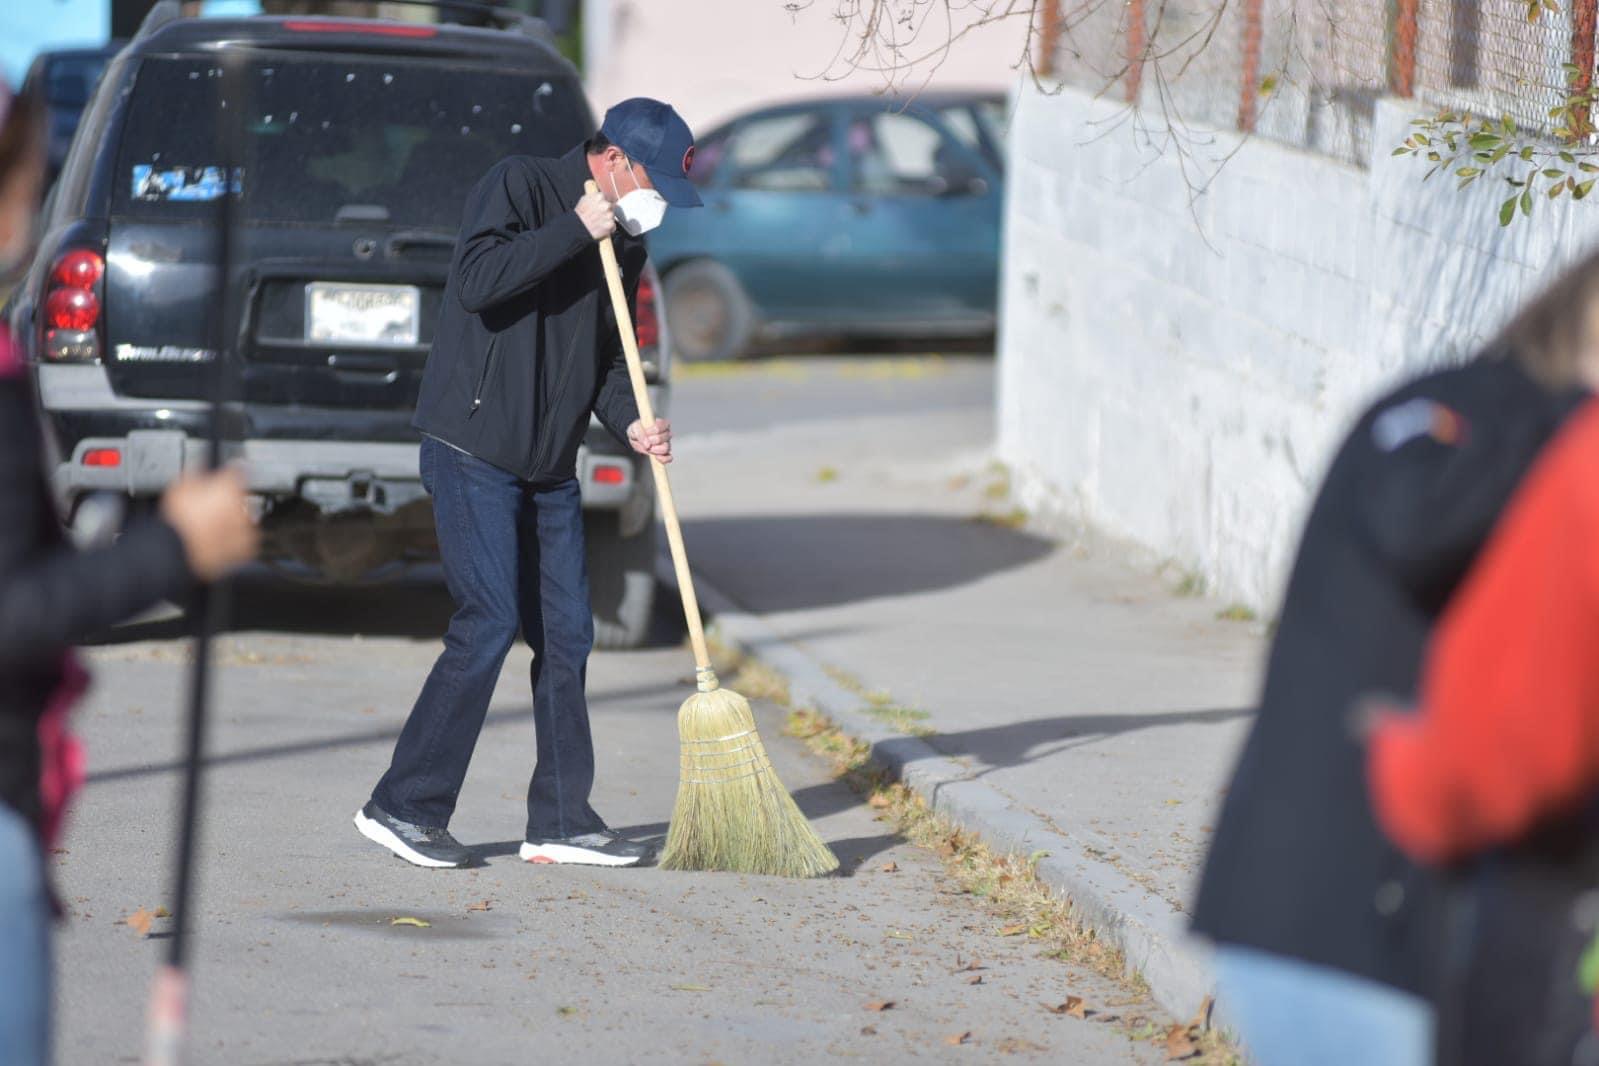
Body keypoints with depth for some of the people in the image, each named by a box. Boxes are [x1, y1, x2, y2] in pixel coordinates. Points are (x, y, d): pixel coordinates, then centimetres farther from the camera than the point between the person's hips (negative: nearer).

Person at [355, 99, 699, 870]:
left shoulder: (622, 240, 15)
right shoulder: (518, 187, -9)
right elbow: (477, 279, -24)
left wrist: (629, 423, 1)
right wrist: (575, 231, -20)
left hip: (550, 465, 8)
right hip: (473, 451, -8)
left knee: (566, 632, 6)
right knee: (491, 621, -14)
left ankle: (561, 821, 13)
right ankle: (403, 807, -7)